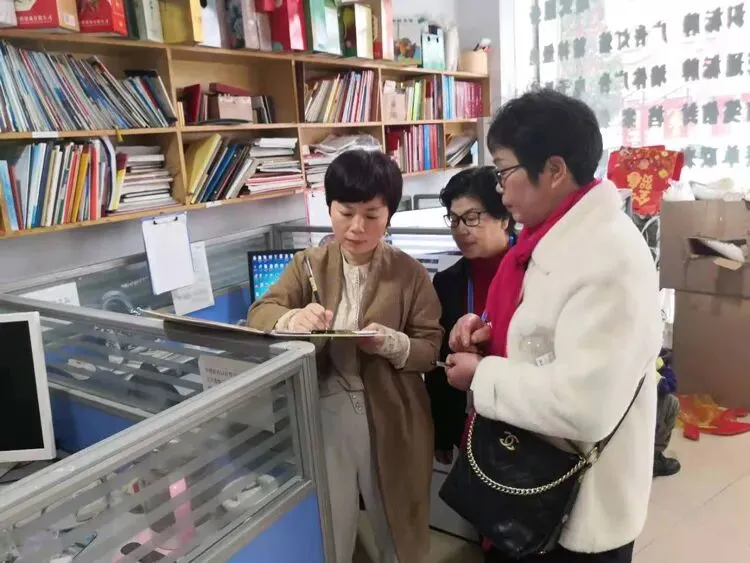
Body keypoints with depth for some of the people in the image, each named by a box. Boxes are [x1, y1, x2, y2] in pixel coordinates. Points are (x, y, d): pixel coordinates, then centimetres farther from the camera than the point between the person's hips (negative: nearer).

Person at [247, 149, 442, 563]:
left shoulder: (410, 273, -6)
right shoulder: (308, 265, 0)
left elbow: (431, 348, -6)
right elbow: (259, 314, -10)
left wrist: (394, 344, -27)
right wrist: (293, 317, -33)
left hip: (390, 419, -1)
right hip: (326, 414, 1)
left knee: (398, 530, 20)